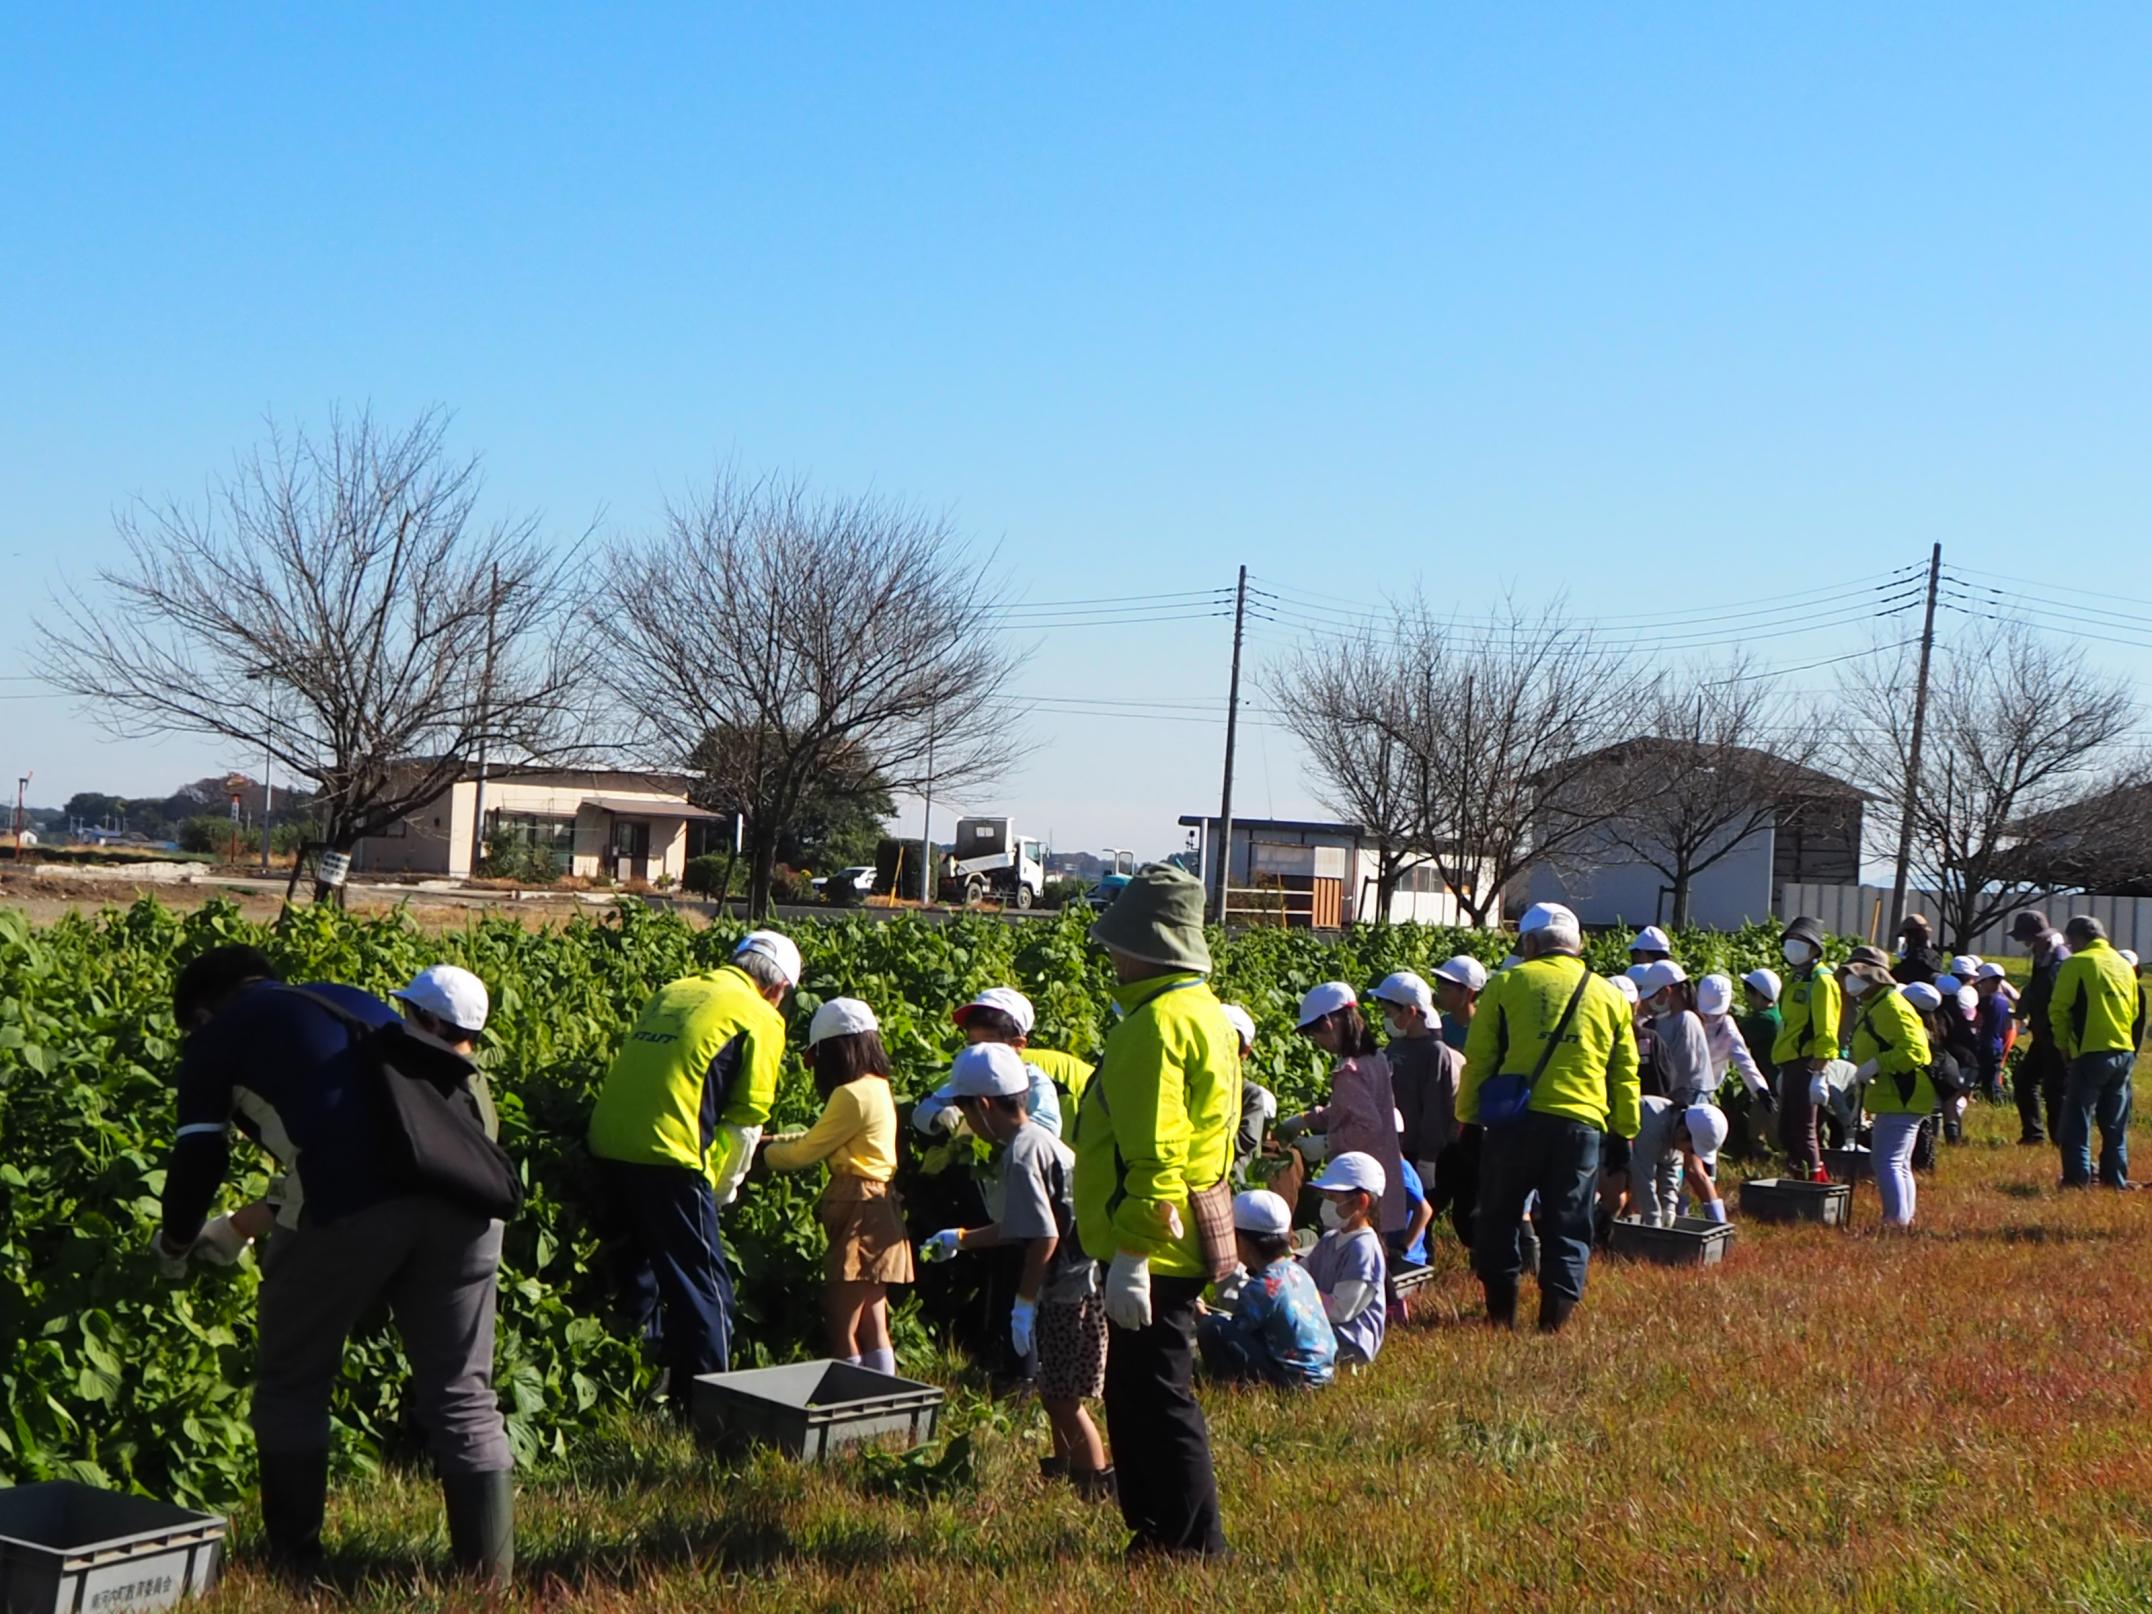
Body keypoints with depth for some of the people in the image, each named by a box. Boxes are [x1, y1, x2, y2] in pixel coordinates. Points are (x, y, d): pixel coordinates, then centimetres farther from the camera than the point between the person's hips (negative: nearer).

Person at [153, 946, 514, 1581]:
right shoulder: (357, 1004, 35)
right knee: (463, 1397, 13)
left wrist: (174, 1244, 37)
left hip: (355, 1204, -4)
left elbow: (200, 1158, 17)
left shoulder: (219, 1031, 21)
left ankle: (294, 1567, 21)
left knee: (291, 1387, 17)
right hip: (464, 1195, 5)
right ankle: (490, 1578, 13)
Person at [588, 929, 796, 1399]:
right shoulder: (760, 1019, 2)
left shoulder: (672, 993, 21)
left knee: (641, 1272, 23)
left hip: (607, 1143, 7)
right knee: (704, 1288, 3)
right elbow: (744, 1122, -1)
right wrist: (720, 1192, 11)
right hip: (667, 1154, -7)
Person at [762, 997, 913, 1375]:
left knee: (842, 1330, -6)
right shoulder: (877, 1088, 12)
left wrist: (764, 1152, 6)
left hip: (859, 1213, -10)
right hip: (877, 1207, 10)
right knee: (871, 1328, 13)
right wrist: (774, 1141, 17)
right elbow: (823, 1140, 21)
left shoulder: (852, 1095, -17)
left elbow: (807, 1152, -10)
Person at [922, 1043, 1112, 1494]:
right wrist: (959, 1239, 33)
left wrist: (1023, 1303, -15)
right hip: (1070, 1290, 10)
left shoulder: (1022, 1153, -17)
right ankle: (1064, 1471, 34)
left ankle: (1099, 1488, 5)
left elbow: (1045, 1236, -22)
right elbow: (1019, 1227, 23)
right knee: (1054, 1394, 21)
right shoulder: (1038, 1140, 14)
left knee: (1064, 1401, -2)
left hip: (1072, 1293, -10)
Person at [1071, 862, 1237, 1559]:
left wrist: (1130, 1255, -24)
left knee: (1157, 1398, -3)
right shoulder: (1203, 1010, 15)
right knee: (1134, 1392, 18)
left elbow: (1153, 1155, -24)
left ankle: (1194, 1547, 4)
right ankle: (1159, 1531, 26)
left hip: (1152, 1252, -10)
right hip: (1182, 1245, 11)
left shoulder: (1158, 1021, -19)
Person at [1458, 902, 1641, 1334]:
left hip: (1515, 1120, -2)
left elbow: (1479, 1059, 2)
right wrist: (1625, 1135, 21)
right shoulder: (1609, 997, 12)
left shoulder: (1506, 985, 3)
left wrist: (1467, 1117, 9)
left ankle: (1501, 1311, 11)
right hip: (1580, 1124, 2)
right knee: (1567, 1224, 9)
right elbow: (1624, 1076, 14)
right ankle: (1556, 1315, 5)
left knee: (1499, 1216, 12)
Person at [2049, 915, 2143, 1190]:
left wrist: (2064, 1045, 5)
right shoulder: (2124, 965, 13)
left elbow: (2059, 1009, -8)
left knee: (2077, 1118, -1)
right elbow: (2136, 1010, 18)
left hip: (2091, 1053, -6)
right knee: (2115, 1121, 13)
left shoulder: (2077, 963, -6)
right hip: (2124, 1053, 6)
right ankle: (2115, 1177, 15)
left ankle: (2077, 1177, -6)